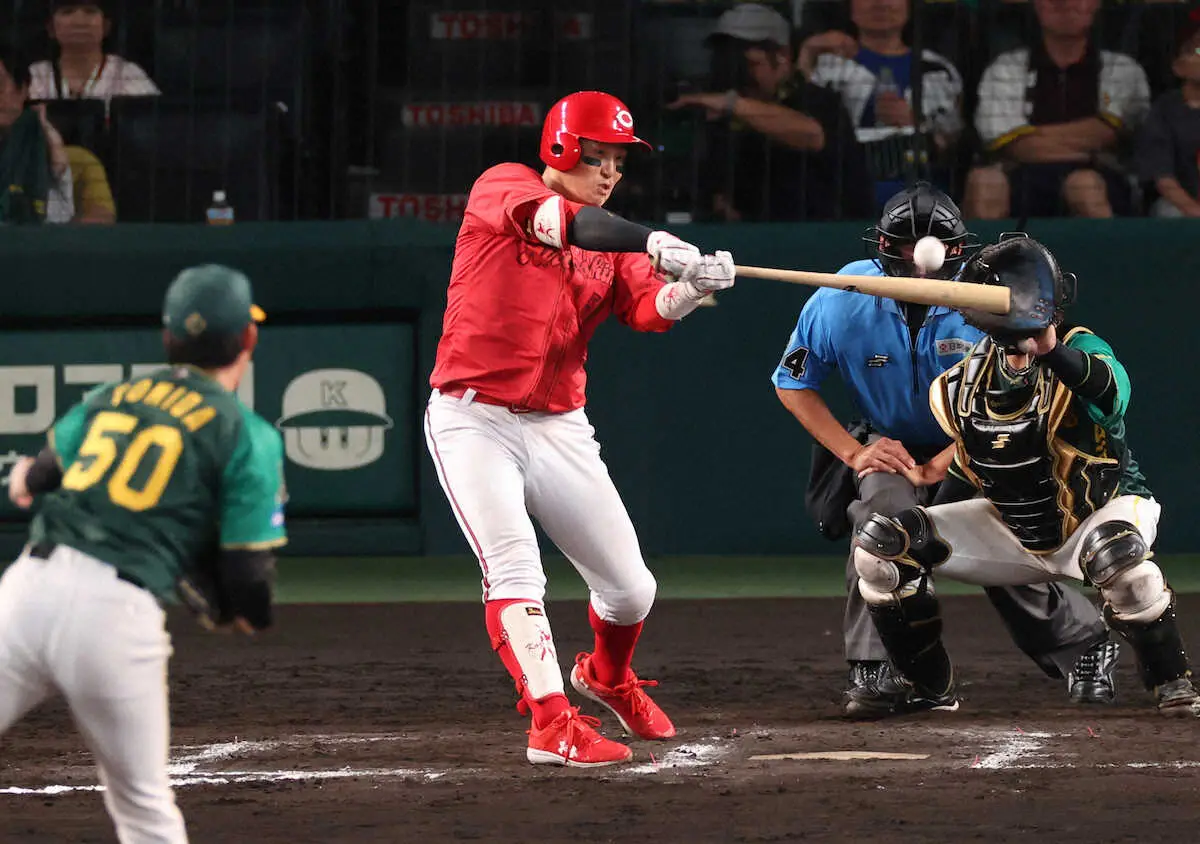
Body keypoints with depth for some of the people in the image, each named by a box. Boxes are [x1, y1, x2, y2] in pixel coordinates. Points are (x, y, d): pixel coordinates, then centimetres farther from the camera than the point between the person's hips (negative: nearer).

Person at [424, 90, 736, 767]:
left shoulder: (611, 242, 10)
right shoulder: (502, 187, -5)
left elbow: (649, 308, -9)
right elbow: (556, 221, -28)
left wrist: (692, 287, -32)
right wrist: (653, 245, -41)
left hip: (559, 427, 5)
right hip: (474, 420, -5)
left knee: (631, 588, 6)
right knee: (515, 566, -23)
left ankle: (608, 677, 37)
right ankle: (553, 724, -27)